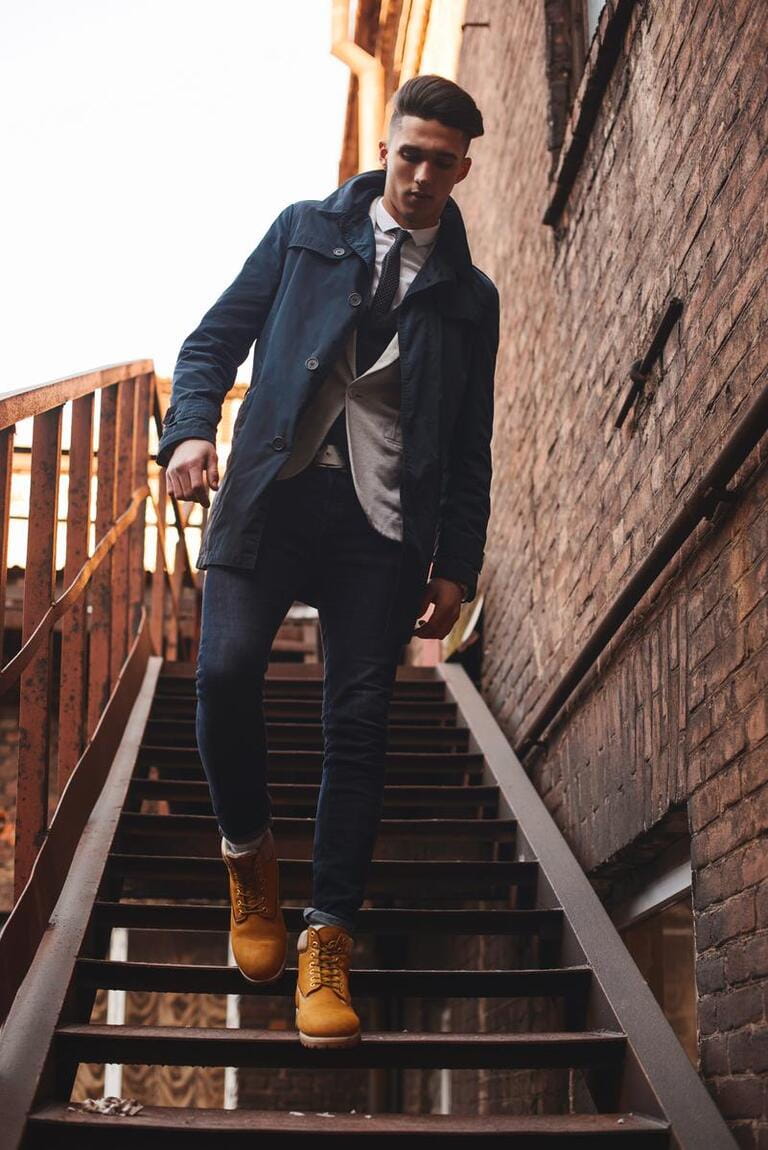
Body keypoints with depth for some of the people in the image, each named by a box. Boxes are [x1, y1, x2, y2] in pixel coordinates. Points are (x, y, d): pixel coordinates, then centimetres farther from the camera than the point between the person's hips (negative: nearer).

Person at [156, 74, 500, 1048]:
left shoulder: (469, 296, 16)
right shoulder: (305, 232, 13)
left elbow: (470, 448, 16)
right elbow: (216, 338, 10)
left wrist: (457, 563, 7)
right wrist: (192, 428, -10)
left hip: (386, 522, 1)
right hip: (274, 493, 0)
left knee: (358, 724, -5)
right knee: (226, 672, -19)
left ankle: (328, 937, 2)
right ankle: (248, 851, 8)